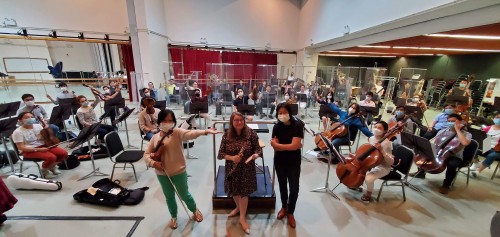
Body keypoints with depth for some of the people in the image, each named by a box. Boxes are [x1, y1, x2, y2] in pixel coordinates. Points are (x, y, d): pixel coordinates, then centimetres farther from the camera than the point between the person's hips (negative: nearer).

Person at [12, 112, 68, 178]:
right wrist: (38, 149, -24)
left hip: (43, 146, 6)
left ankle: (52, 166, 13)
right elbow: (21, 147, -14)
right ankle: (44, 170, 2)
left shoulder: (38, 126, 5)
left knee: (64, 153, -15)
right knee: (52, 157, -30)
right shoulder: (18, 132, -10)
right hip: (29, 150, -6)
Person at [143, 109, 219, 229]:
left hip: (178, 172, -3)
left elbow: (191, 133, -34)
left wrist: (205, 131, -52)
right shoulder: (155, 137, -1)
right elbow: (146, 154, 4)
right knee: (169, 197, 22)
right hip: (162, 174, 4)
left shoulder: (177, 132, -14)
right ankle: (173, 217, 49)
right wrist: (152, 162, -17)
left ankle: (195, 210, 44)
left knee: (184, 195, 14)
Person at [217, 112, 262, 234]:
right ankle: (238, 207, 53)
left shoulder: (251, 133, -14)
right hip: (232, 168, 3)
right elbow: (220, 154, -8)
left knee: (244, 192, 9)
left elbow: (258, 150, -9)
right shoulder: (226, 135, -10)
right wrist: (231, 157, -24)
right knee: (234, 190, 21)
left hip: (247, 169, -2)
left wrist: (254, 156, -31)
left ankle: (242, 218, 31)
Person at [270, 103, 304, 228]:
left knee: (294, 188, 5)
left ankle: (290, 212, 29)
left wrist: (278, 144, -16)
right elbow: (275, 147, -14)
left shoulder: (298, 126, -16)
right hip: (279, 162, 2)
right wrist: (290, 146, -21)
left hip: (294, 162, -2)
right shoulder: (277, 127, -8)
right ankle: (284, 207, 42)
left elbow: (294, 146, -24)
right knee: (282, 186, 18)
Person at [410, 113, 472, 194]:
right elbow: (435, 143, 14)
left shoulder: (466, 134, -4)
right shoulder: (442, 131, 7)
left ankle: (446, 185, -13)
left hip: (455, 157, -5)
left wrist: (457, 129, -19)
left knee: (451, 165, -37)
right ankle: (421, 172, 12)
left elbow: (465, 143, -28)